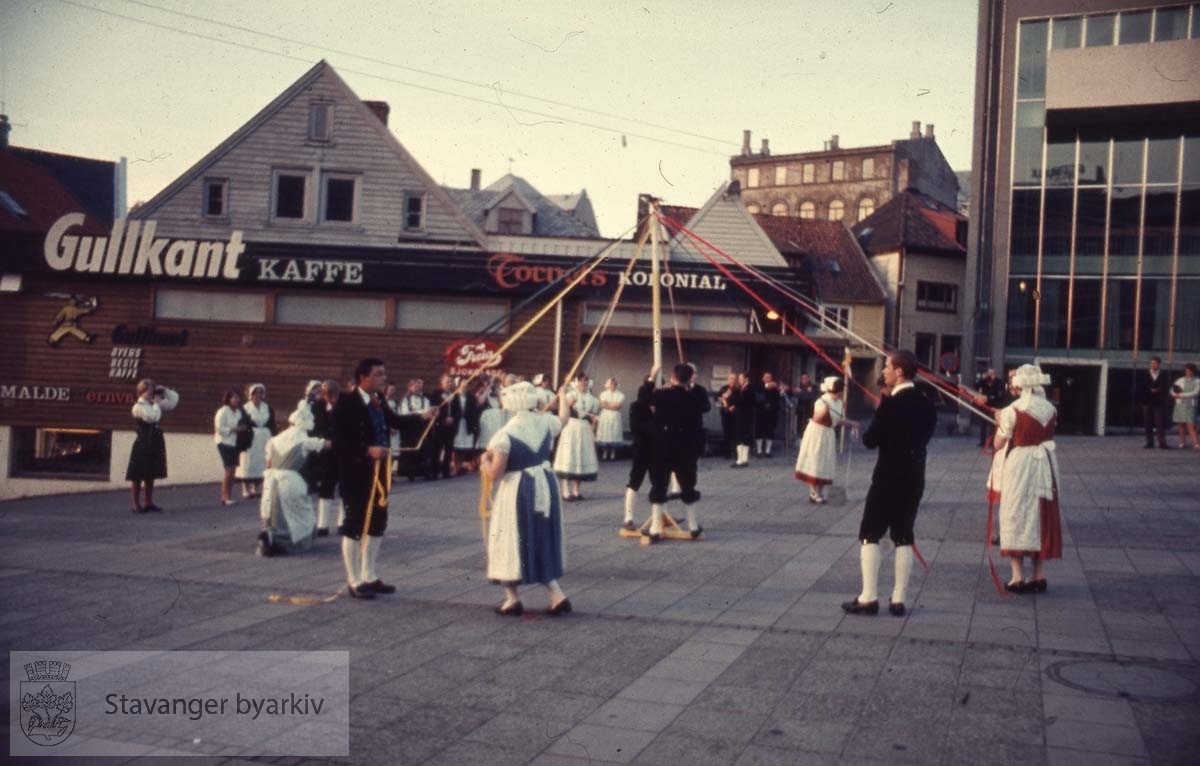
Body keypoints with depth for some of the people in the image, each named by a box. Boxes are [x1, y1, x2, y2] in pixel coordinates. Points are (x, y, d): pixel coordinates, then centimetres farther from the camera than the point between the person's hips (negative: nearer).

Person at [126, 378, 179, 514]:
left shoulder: (153, 404, 12)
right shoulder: (138, 407, -10)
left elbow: (174, 400, 15)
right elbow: (153, 417, -25)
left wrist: (165, 390, 3)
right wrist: (156, 403, -13)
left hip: (155, 444, 8)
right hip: (143, 444, -8)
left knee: (150, 476, 12)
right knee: (138, 476, -1)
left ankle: (149, 503, 18)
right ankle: (135, 504, 4)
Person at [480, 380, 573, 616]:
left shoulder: (506, 433, -17)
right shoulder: (546, 422, -3)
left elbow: (494, 474, -17)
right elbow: (564, 417, 24)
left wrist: (484, 461, 4)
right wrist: (562, 395, 42)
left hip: (517, 491, -5)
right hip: (545, 485, 5)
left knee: (512, 541, 8)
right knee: (543, 539, 17)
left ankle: (513, 599, 11)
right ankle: (557, 594, 13)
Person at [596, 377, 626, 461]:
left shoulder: (620, 395, 3)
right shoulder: (603, 393, 8)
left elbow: (618, 406, -8)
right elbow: (602, 405, -3)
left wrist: (607, 404, -6)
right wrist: (612, 405, -9)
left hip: (615, 417, -1)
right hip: (605, 416, 1)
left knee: (614, 435, -2)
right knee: (605, 434, -1)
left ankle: (613, 453, 7)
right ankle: (605, 452, 7)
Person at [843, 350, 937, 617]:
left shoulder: (891, 403, -17)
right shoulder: (926, 404, 5)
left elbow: (870, 440, -16)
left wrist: (867, 432, 4)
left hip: (888, 477, -6)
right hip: (914, 478, 6)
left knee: (870, 535, 3)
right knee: (904, 537, 9)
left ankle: (869, 598, 1)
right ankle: (899, 600, 10)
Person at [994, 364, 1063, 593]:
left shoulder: (1013, 410, -12)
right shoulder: (1050, 409, 3)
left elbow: (998, 445, -8)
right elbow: (1036, 432, 12)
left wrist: (1000, 423, 9)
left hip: (1019, 465, -5)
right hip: (1045, 465, 5)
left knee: (1016, 515, 3)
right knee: (1040, 515, 13)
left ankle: (1017, 577, 0)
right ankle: (1038, 575, 17)